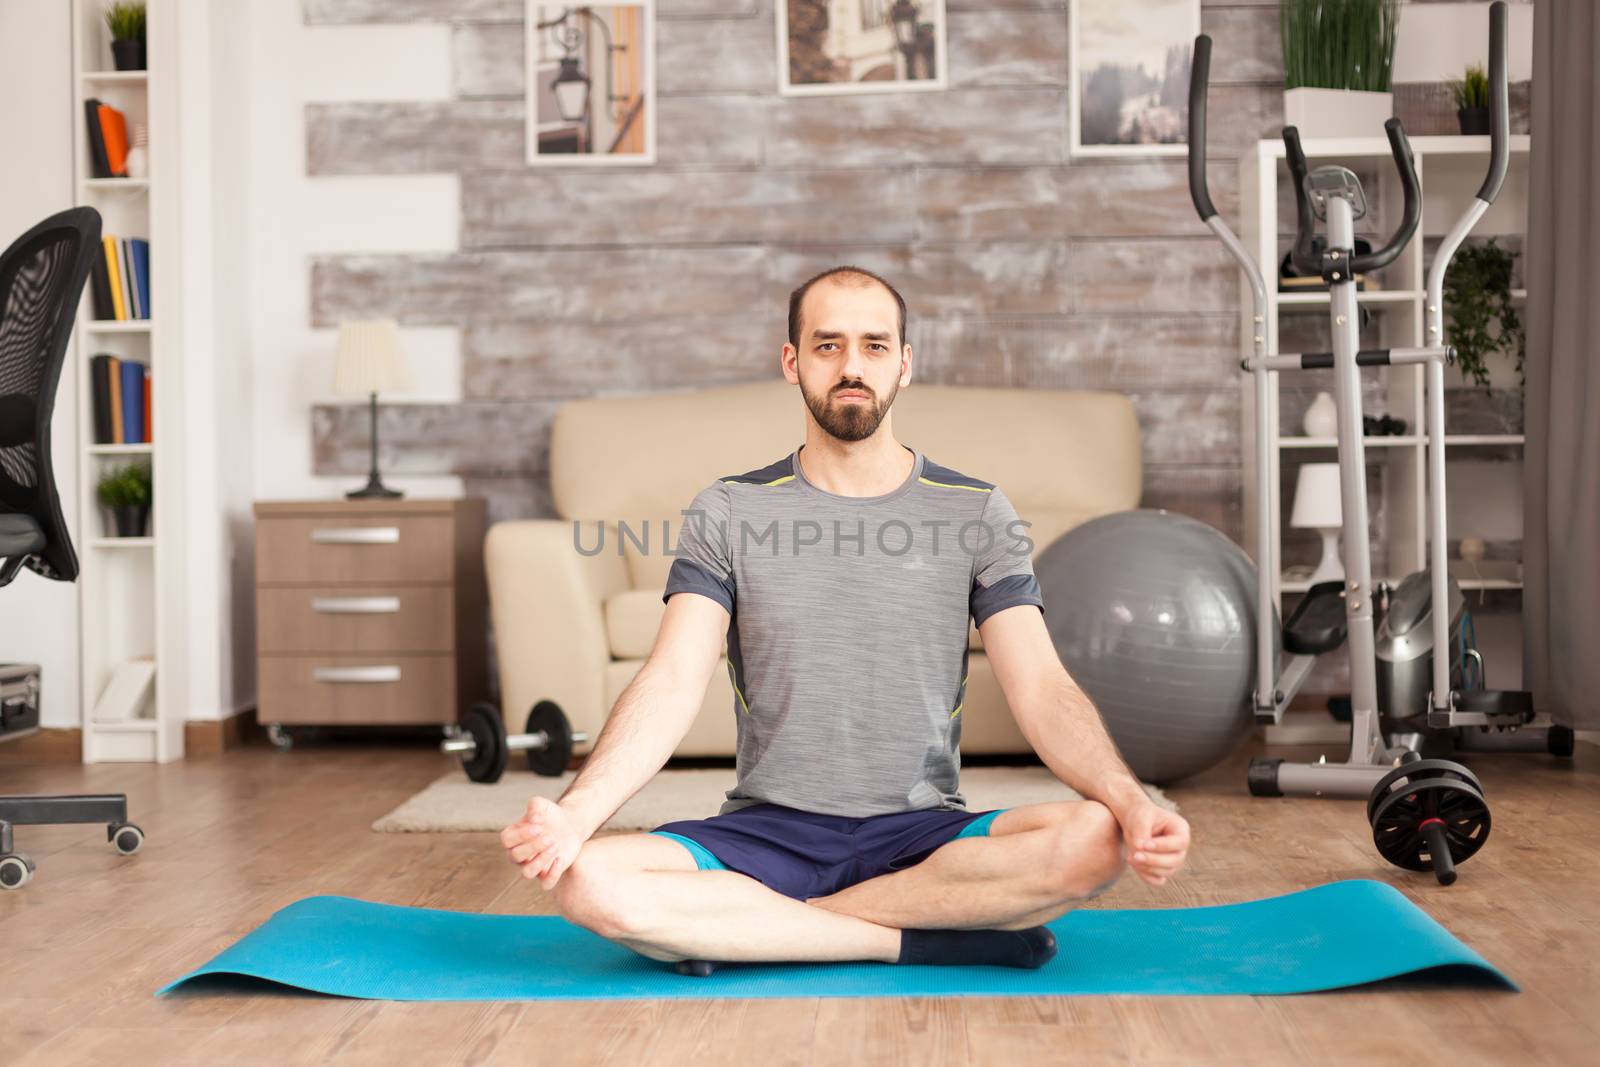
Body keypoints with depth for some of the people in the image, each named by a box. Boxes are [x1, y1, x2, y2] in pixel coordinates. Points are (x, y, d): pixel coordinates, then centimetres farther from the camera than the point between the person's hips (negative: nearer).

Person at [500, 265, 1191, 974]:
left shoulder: (976, 514, 5)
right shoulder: (729, 512, 5)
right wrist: (576, 812, -25)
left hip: (920, 835, 0)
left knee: (1093, 839, -30)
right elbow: (673, 683, -7)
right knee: (585, 879, -29)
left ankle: (744, 927, -18)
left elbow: (1041, 690, -5)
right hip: (767, 830, 0)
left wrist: (1133, 803, -24)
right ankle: (945, 937, -19)